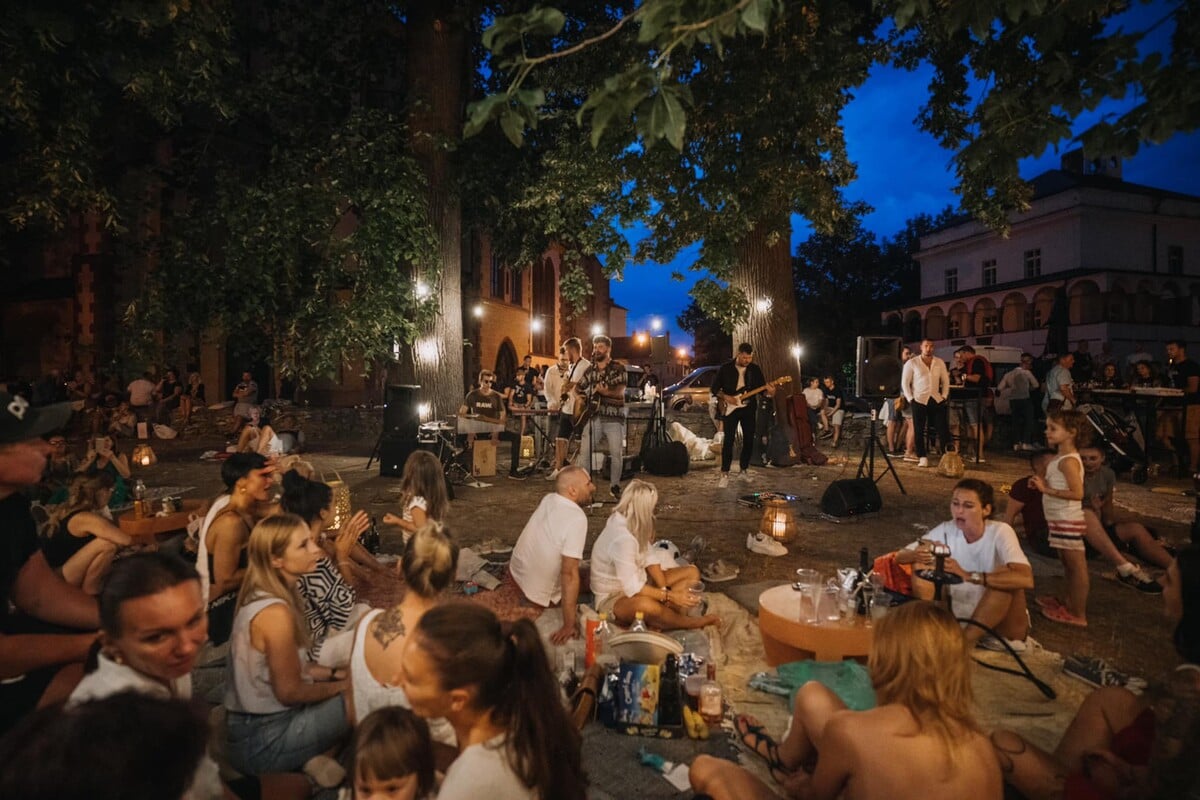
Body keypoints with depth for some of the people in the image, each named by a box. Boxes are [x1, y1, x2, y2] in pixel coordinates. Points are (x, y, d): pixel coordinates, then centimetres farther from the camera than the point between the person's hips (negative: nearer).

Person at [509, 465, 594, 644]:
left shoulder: (548, 499, -6)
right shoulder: (577, 518, -28)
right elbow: (569, 573, -31)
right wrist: (569, 625, -29)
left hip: (515, 571, 7)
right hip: (538, 595, -7)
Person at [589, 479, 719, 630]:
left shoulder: (635, 525, -4)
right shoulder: (622, 539, -32)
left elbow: (649, 559, -1)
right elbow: (632, 589, -31)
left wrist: (665, 590, -15)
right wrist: (670, 596, -27)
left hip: (637, 583, 10)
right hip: (613, 598, -9)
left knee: (692, 572, 3)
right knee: (646, 605, -43)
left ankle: (667, 621, -17)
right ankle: (690, 622, -13)